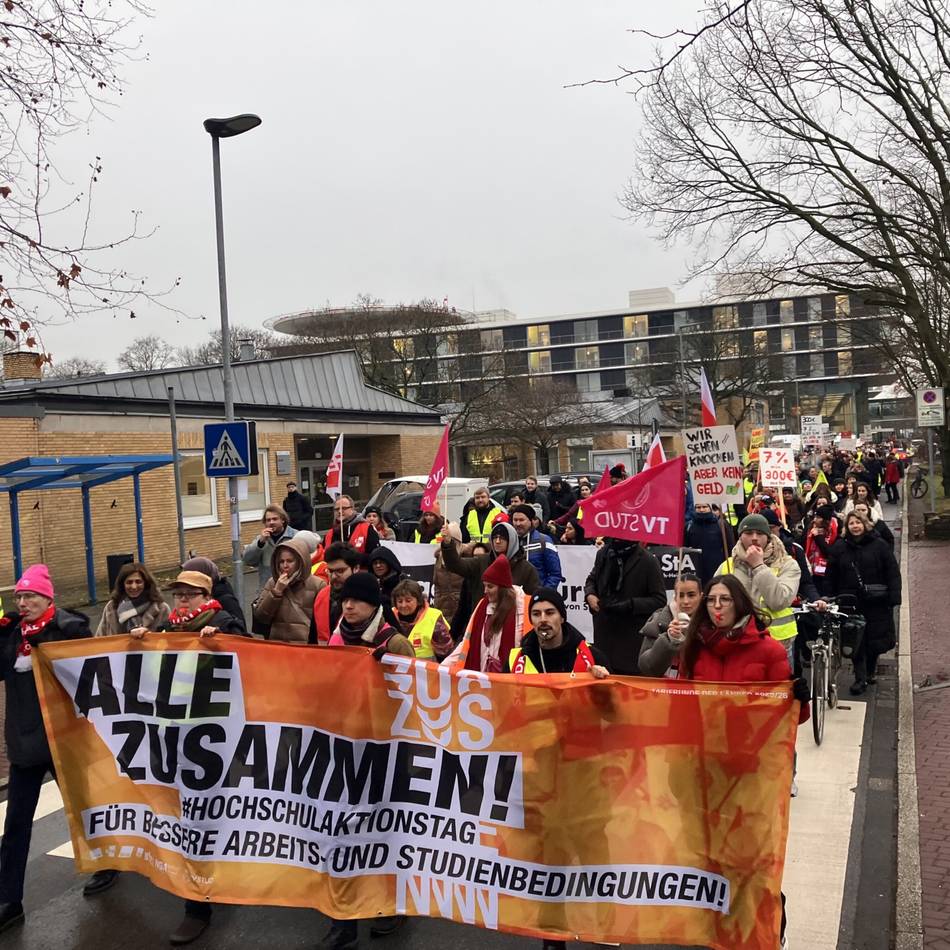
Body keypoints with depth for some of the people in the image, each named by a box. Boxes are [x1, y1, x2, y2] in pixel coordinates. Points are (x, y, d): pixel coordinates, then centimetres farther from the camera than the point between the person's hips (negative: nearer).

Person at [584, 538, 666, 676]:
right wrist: (590, 594, 1)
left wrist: (630, 605, -20)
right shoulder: (604, 553, 5)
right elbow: (592, 579, 22)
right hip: (604, 631, 5)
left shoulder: (648, 561, -10)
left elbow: (659, 600, -9)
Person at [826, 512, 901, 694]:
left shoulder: (878, 545, -2)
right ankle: (860, 678, 12)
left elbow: (893, 573, -5)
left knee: (876, 638, 8)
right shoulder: (839, 547, 2)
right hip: (851, 603, 1)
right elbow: (832, 576, 3)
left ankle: (871, 671, 32)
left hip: (877, 602, -1)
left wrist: (894, 597, -12)